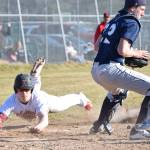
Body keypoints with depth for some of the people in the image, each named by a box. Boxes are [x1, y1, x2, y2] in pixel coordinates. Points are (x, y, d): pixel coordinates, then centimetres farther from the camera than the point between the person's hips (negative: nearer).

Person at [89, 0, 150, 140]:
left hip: (96, 70, 9)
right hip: (111, 69, -9)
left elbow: (97, 45, 26)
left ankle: (98, 125, 46)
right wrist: (136, 54, 2)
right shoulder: (132, 22, -5)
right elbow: (122, 50, -18)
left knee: (118, 91, 40)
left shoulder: (114, 21, 21)